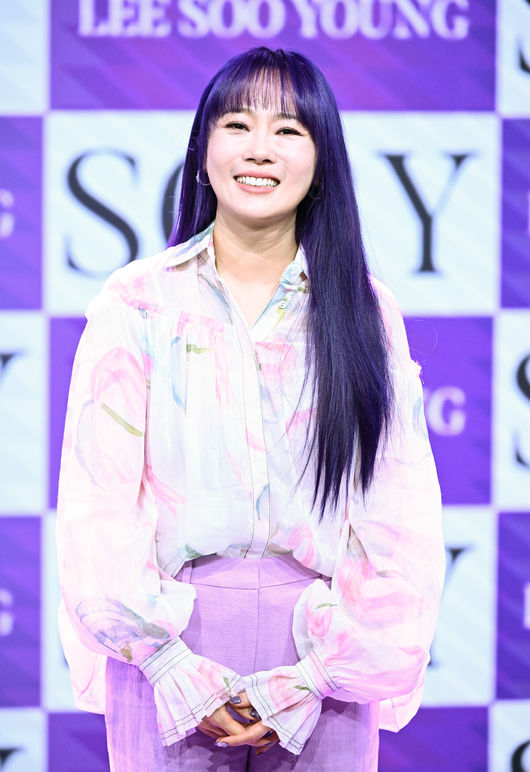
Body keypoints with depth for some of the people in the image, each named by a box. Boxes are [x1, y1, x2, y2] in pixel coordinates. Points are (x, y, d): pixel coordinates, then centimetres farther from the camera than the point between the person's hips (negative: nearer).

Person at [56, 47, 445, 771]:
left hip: (325, 642, 1)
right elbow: (96, 497, -4)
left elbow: (401, 513, -2)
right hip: (168, 640, -1)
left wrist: (314, 675, -10)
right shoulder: (137, 301, 1)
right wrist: (169, 661, -12)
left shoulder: (367, 313, 3)